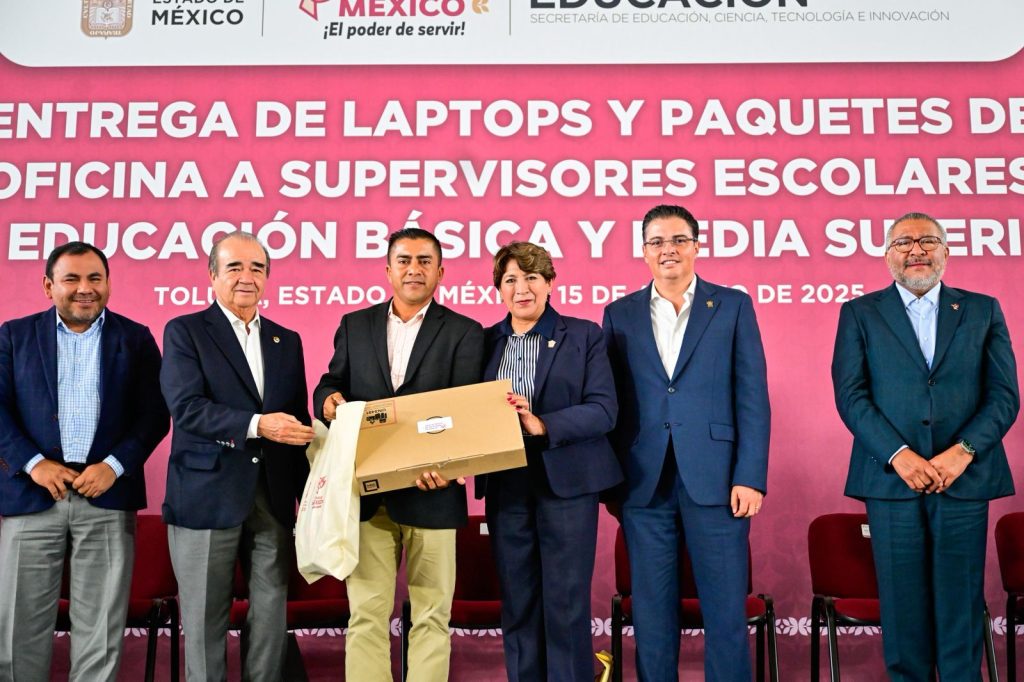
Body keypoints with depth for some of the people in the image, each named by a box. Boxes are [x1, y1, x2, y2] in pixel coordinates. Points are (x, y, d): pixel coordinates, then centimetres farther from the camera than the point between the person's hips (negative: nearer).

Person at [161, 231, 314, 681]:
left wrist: (309, 494, 8)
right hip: (208, 496, -4)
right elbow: (186, 407, -15)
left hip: (274, 497, 4)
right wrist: (256, 425, -26)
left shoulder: (287, 341, 13)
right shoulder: (185, 332, -1)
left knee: (271, 613, 9)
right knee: (205, 618, 7)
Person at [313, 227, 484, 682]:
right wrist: (328, 400, -12)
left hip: (430, 495, -2)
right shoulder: (354, 325, 12)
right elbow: (329, 386, 13)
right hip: (367, 494, 2)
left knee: (431, 615, 7)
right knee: (366, 614, 7)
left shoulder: (464, 333, 2)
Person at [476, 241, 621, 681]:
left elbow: (604, 409, -9)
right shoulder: (486, 342, 10)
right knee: (517, 602, 11)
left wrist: (542, 425, -21)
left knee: (566, 603, 1)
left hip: (566, 482, -3)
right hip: (505, 486, 3)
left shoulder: (584, 336, 1)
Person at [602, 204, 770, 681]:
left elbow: (752, 397, 0)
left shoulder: (733, 305, 5)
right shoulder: (620, 314, 10)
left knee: (726, 611, 4)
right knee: (652, 614, 9)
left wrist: (750, 477, -7)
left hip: (716, 481, -1)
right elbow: (610, 403, 8)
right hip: (644, 485, 2)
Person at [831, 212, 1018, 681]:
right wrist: (899, 455, -13)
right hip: (892, 480, -1)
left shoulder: (983, 310, 10)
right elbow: (850, 395, -2)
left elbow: (1004, 395, 4)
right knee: (904, 609, 5)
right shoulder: (859, 314, 6)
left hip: (964, 480, 1)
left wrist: (963, 451, -10)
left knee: (961, 605, 5)